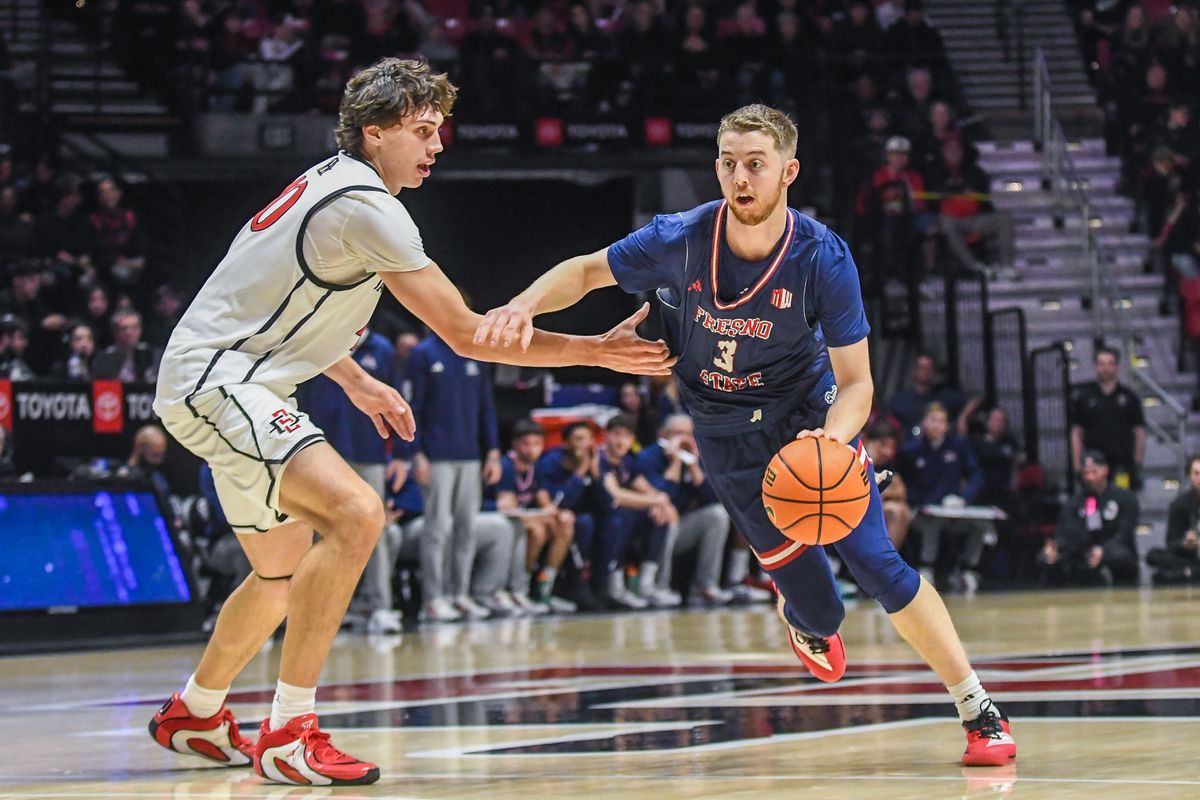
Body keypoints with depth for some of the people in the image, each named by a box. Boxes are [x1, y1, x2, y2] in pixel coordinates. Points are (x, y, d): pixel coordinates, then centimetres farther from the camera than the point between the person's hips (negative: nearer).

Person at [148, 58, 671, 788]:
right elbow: (467, 333, -19)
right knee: (356, 513, -27)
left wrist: (355, 382, 27)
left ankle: (193, 714, 40)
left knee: (284, 576, 21)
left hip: (227, 383, 11)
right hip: (215, 380, -11)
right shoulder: (367, 207, -18)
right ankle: (289, 735, -26)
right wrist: (598, 352, -15)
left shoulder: (329, 183, 13)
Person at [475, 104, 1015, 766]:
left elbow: (856, 382, -17)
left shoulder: (822, 257, -21)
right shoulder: (680, 240, -19)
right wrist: (524, 305, -20)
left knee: (875, 561, -14)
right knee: (820, 616, -1)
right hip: (727, 433, 1)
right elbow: (587, 270, -1)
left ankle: (980, 712, -1)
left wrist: (830, 439, -38)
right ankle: (805, 621, 41)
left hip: (810, 412, 0)